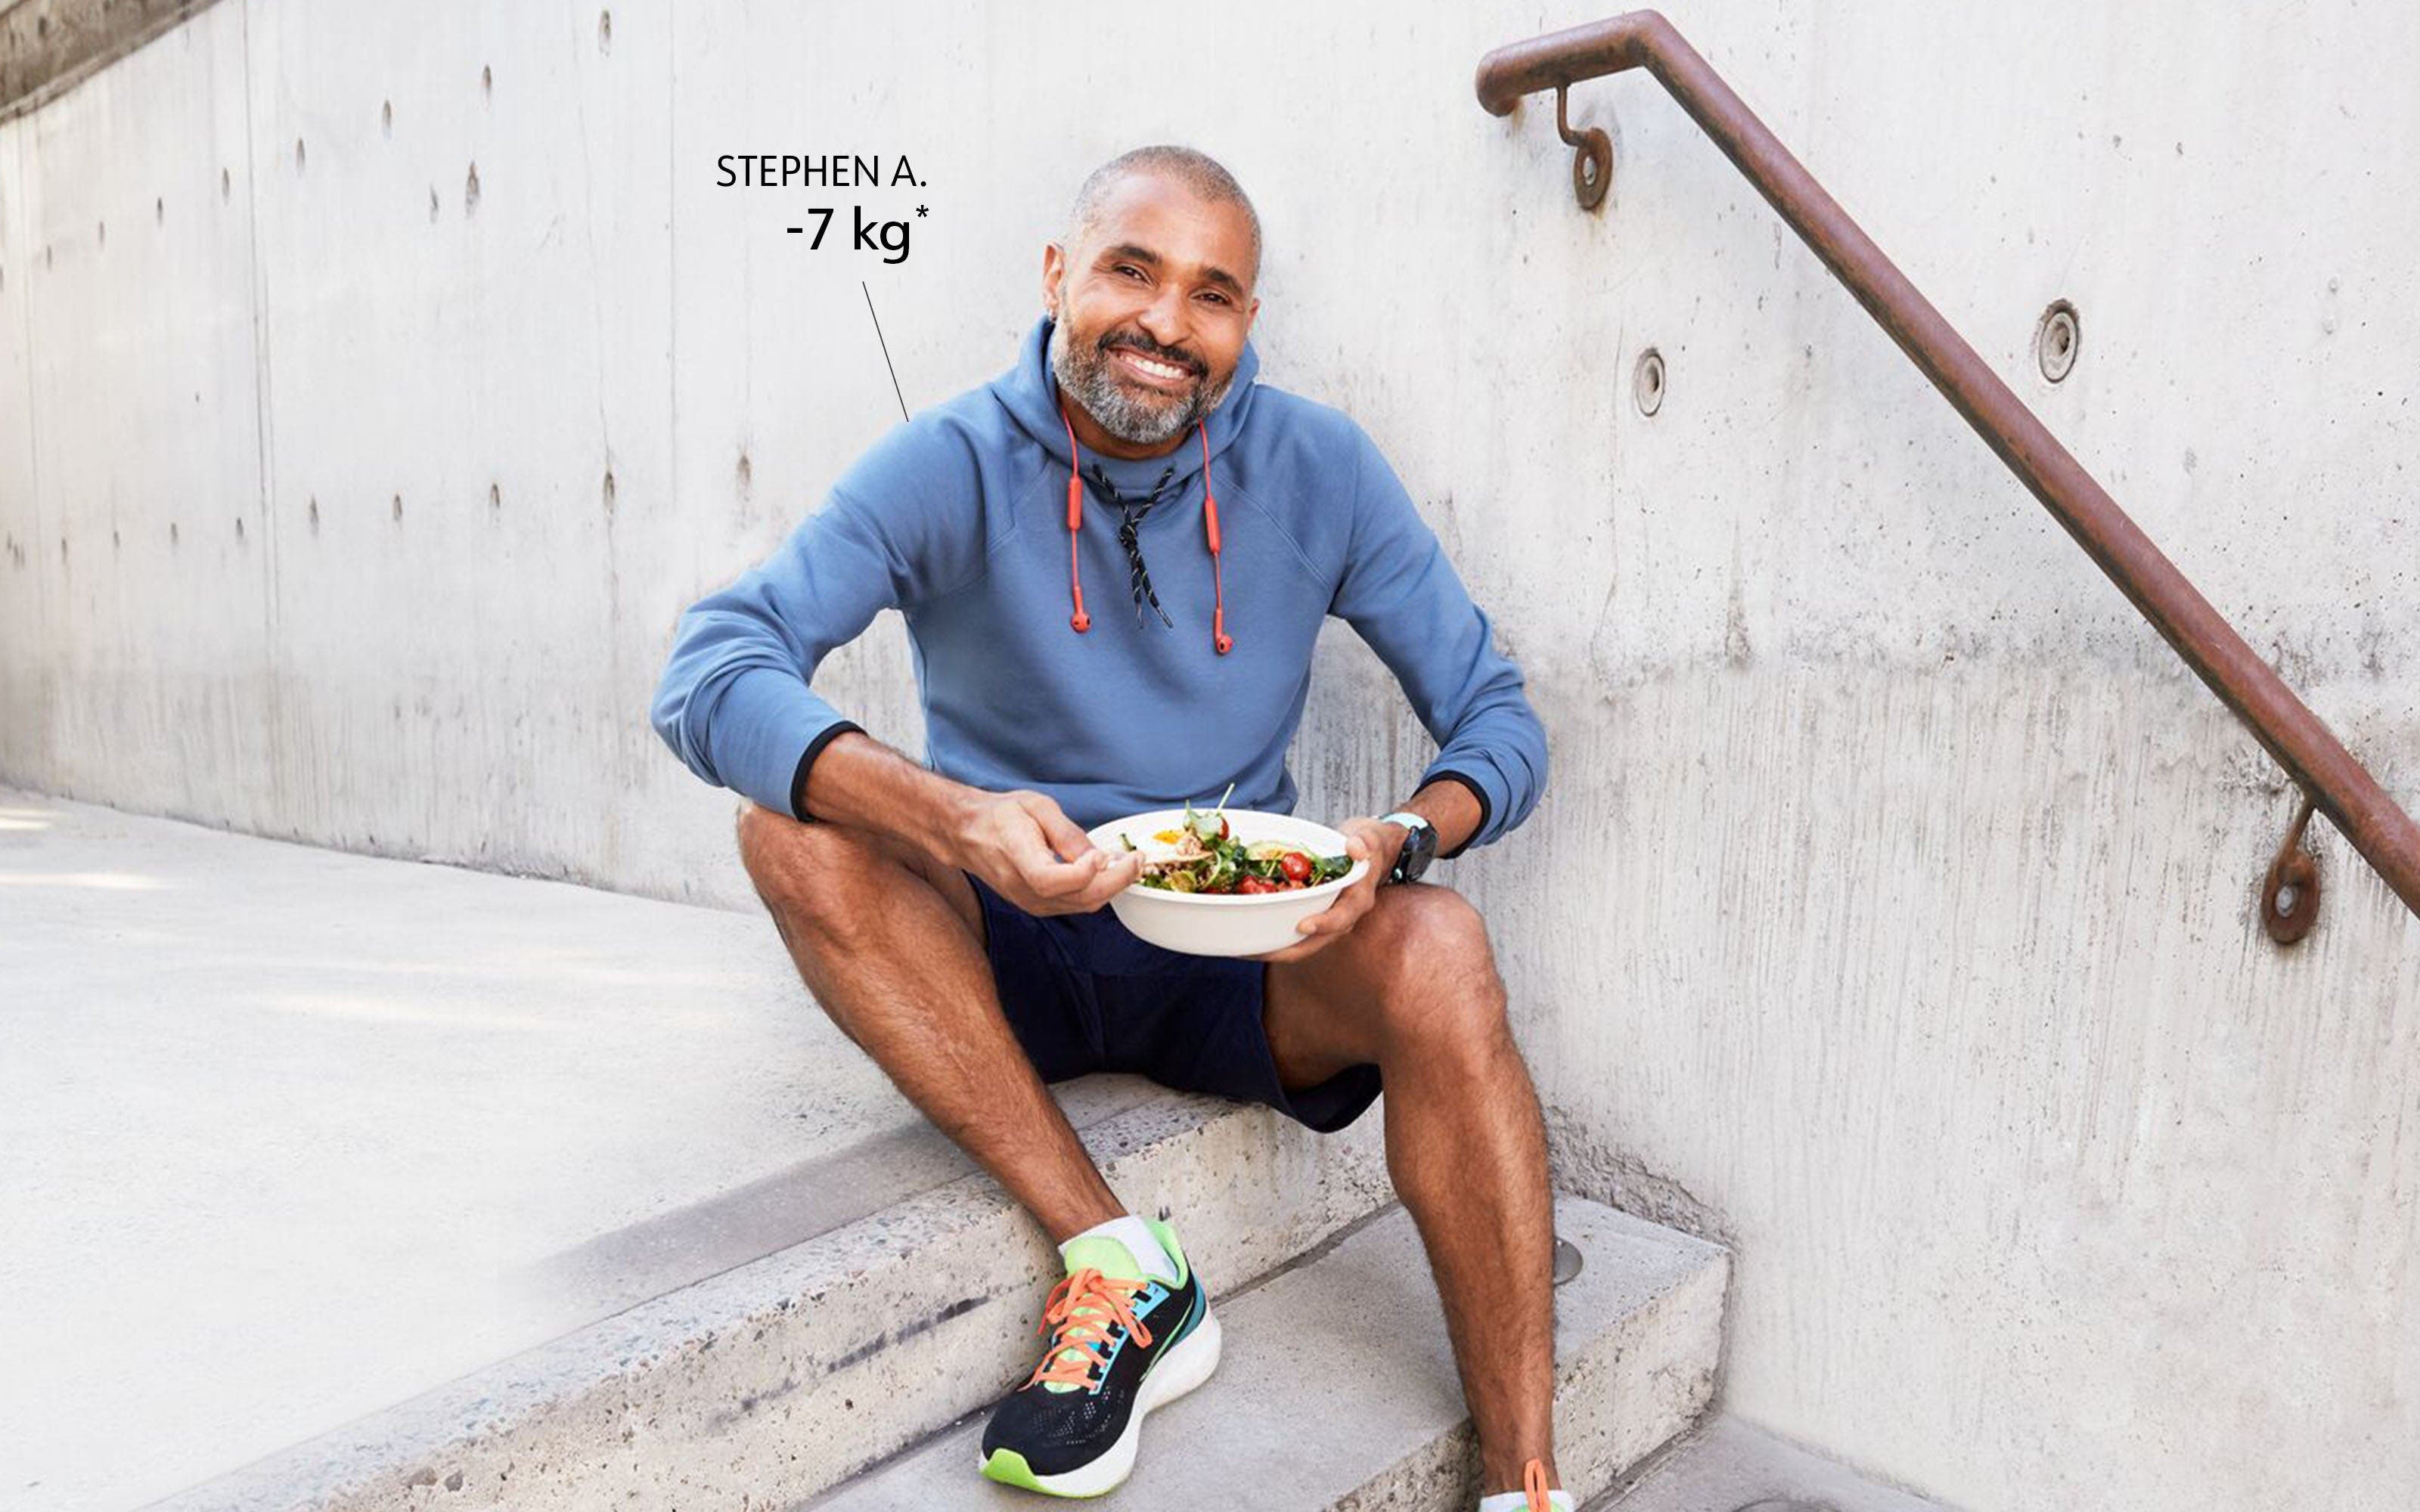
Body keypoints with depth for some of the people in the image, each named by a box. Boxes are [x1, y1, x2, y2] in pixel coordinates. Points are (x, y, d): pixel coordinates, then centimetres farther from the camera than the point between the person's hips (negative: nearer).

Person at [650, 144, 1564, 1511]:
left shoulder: (1318, 467, -4)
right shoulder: (955, 465, -9)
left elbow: (1498, 719, -2)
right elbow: (710, 670, -22)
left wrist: (1399, 839, -25)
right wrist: (953, 823, -40)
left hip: (1243, 957, 0)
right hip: (1012, 961, 0)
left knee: (1440, 951, -29)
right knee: (793, 822, -25)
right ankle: (1123, 1270, -21)